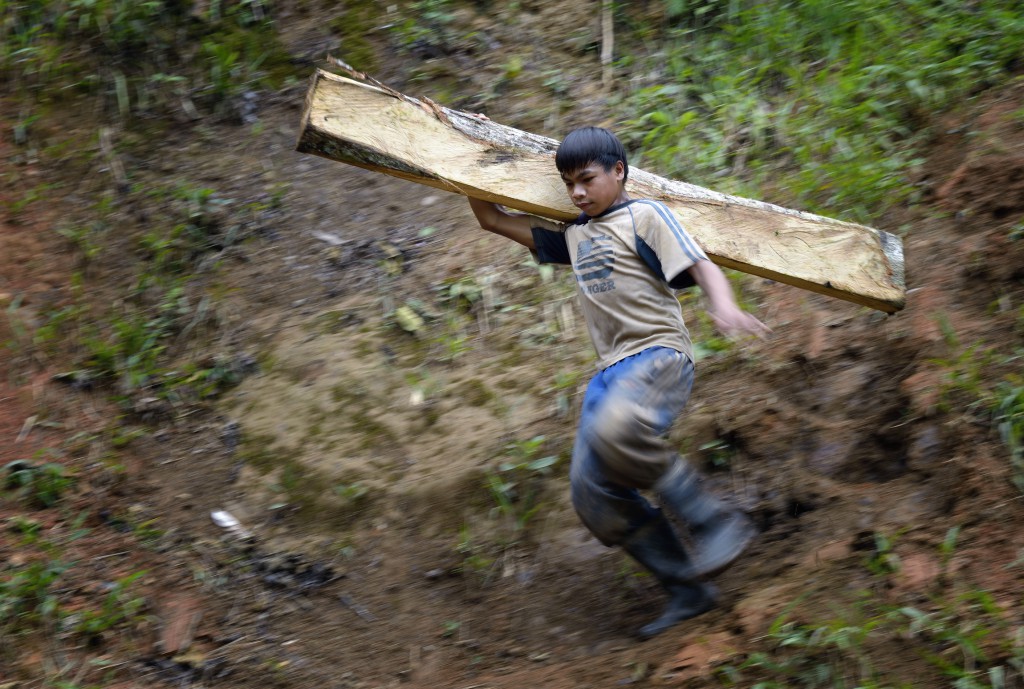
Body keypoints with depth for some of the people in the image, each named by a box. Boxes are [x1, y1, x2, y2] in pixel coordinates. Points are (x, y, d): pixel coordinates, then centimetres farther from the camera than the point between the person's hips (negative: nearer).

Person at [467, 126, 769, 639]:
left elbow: (703, 269, -8)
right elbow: (492, 220, 29)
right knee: (592, 491, -4)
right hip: (612, 370, 8)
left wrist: (725, 308, -28)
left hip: (659, 355, -8)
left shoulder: (645, 216, 2)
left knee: (614, 431, -38)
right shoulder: (571, 234, 22)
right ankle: (687, 589, 3)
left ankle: (716, 522, -25)